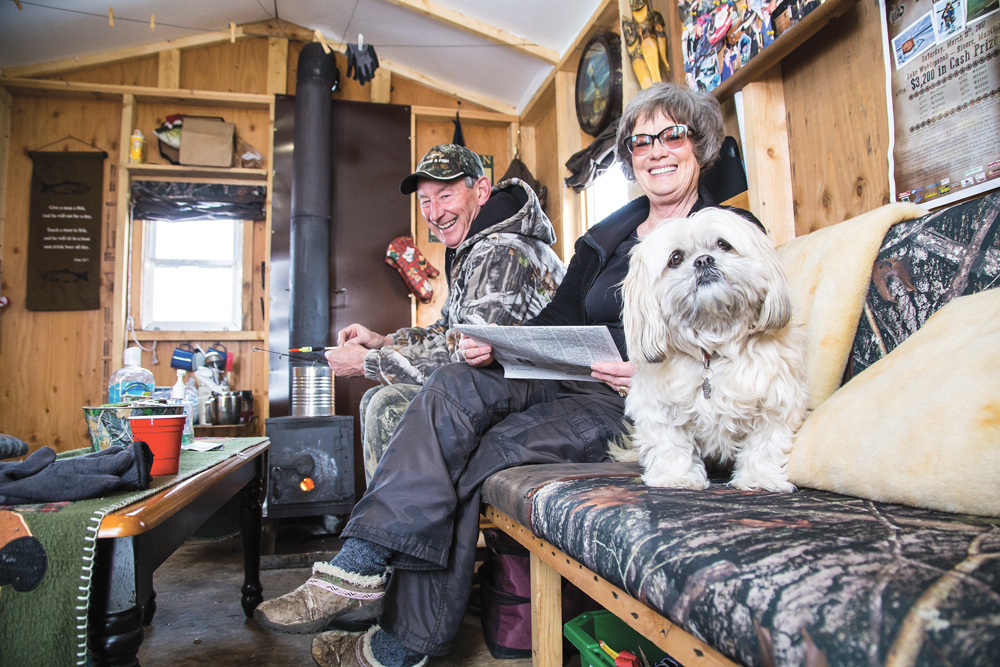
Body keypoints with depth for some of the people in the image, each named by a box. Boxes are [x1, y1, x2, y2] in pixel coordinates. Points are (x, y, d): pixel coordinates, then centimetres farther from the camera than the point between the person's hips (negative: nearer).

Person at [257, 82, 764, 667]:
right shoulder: (607, 237, 20)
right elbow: (555, 323, 12)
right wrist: (496, 347, -9)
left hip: (641, 406, -6)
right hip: (571, 382, 6)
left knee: (474, 457, -23)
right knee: (456, 387, -21)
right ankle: (363, 562, -24)